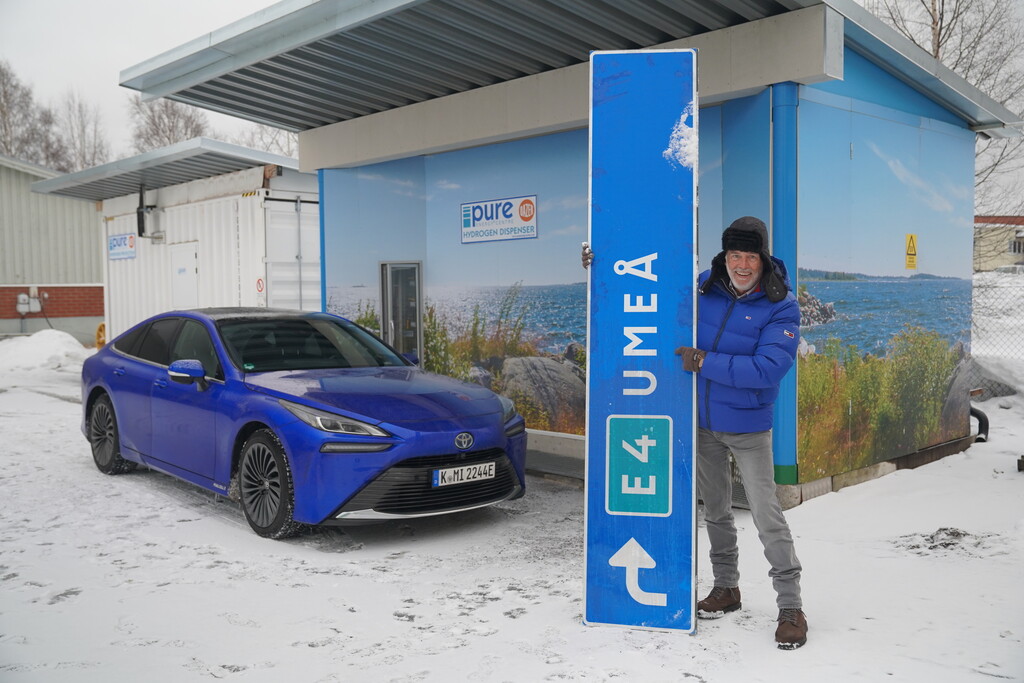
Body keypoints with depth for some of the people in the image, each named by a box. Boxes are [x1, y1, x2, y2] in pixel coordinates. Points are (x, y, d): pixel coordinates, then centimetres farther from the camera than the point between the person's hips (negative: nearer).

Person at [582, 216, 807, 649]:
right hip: (702, 422, 5)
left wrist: (704, 362, -28)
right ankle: (726, 589, 32)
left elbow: (767, 369, -27)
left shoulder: (781, 308, -15)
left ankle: (791, 606, 7)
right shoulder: (702, 287, -2)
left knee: (767, 516, -5)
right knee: (715, 511, 16)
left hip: (748, 429, -5)